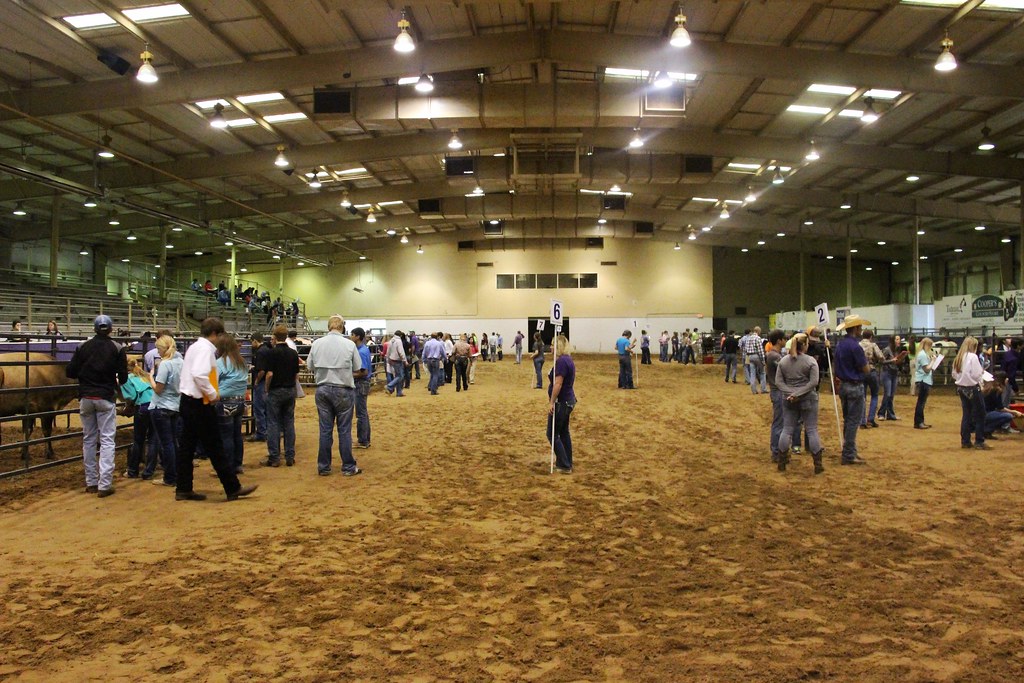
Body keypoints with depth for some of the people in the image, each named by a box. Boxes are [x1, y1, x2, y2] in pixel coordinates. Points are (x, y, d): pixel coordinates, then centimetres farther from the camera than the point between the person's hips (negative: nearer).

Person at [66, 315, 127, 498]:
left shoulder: (83, 347, 2)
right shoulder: (117, 349, -5)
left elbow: (70, 372, 0)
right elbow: (123, 377, -6)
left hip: (86, 398, 3)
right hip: (105, 398, -3)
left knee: (88, 440, 13)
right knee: (107, 440, -1)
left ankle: (91, 482, 17)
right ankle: (104, 484, -7)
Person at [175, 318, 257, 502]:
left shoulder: (194, 347, 15)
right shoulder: (206, 348, -15)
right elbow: (200, 375, -28)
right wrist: (213, 394, -18)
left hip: (188, 401, 10)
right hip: (200, 404, -10)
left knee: (187, 446, 12)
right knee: (214, 447, -4)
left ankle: (183, 489, 17)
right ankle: (233, 488, 3)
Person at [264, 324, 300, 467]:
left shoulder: (273, 352, -11)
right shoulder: (293, 353, 5)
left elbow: (269, 374, -16)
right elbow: (296, 375, 6)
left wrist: (267, 389, -2)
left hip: (276, 391, -5)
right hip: (290, 391, 5)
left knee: (273, 424, 1)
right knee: (289, 423, 8)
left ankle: (274, 458, 0)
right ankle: (290, 457, 9)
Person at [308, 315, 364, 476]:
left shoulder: (317, 343, -1)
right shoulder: (349, 344, -8)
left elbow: (310, 367, 4)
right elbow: (357, 369, -1)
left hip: (323, 389, 3)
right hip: (344, 390, -2)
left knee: (325, 429, 9)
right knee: (344, 430, 5)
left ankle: (323, 467, 15)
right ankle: (348, 467, 11)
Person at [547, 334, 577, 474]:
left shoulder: (561, 361, -21)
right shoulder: (568, 359, 11)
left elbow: (558, 384, -26)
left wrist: (551, 402, -22)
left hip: (561, 403, -10)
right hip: (568, 401, 10)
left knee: (552, 434, -2)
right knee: (563, 432, 16)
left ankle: (564, 466, 0)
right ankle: (567, 463, 23)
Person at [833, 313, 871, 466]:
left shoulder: (840, 344, 9)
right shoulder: (854, 346, -19)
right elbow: (865, 369, -13)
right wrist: (865, 360, 4)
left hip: (843, 385, 9)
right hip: (855, 386, -9)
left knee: (848, 421, 16)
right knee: (853, 422, -3)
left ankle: (850, 451, 23)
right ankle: (848, 456, -1)